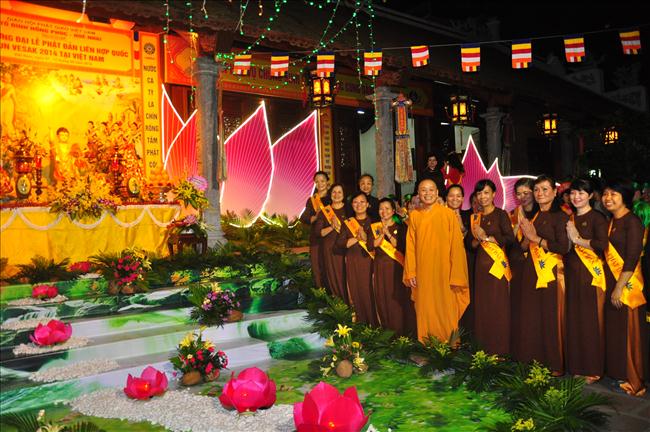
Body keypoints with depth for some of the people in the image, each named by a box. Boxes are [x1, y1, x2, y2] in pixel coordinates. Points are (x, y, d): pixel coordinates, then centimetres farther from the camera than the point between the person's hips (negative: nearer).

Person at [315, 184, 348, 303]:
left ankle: (348, 301, 9)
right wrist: (332, 227, -16)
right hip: (329, 248, 1)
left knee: (345, 275, -5)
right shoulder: (324, 211, 6)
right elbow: (319, 232, -1)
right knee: (332, 275, 6)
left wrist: (339, 227, -15)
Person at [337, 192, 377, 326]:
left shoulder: (373, 222, 1)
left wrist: (364, 237, -24)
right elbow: (340, 243, -2)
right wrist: (358, 238, -13)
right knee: (356, 291, 6)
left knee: (369, 292, -3)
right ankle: (361, 323, 18)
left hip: (368, 262, -2)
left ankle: (373, 323, 10)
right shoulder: (347, 222, 8)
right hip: (352, 263, 3)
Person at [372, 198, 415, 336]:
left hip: (396, 266, -2)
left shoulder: (400, 227, 2)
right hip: (380, 266, 2)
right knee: (382, 296, 3)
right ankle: (386, 327, 16)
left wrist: (388, 233, -18)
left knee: (398, 296, -5)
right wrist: (382, 234, -16)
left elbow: (400, 246, -9)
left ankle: (401, 328, 6)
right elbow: (372, 245, -3)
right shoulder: (375, 227, 9)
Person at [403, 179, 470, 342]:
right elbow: (410, 247, 6)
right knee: (424, 310, 11)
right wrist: (410, 272, 1)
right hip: (422, 272, 3)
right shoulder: (413, 216, 4)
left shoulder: (449, 214, -6)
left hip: (444, 272, -2)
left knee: (446, 311, 6)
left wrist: (456, 276, -9)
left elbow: (457, 246, -6)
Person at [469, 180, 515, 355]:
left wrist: (487, 237, -12)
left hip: (498, 265, -5)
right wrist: (478, 239, -6)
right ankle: (484, 345, 16)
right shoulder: (475, 217, 14)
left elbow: (510, 239, -12)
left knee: (498, 307, -3)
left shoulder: (501, 214, -2)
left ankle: (500, 348, 7)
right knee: (482, 306, 6)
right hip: (481, 265, 5)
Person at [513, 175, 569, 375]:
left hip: (551, 272, -6)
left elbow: (563, 247, -17)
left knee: (551, 318, -1)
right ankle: (533, 360, 22)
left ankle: (555, 365, 13)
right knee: (530, 317, 9)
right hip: (531, 271, 6)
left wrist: (536, 238, -14)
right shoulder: (532, 216, 14)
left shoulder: (560, 216, -6)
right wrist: (527, 236, -7)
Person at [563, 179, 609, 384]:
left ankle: (593, 369, 10)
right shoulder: (569, 219, 15)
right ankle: (576, 365, 20)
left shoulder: (597, 218, -5)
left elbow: (602, 245, -19)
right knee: (573, 320, 9)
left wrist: (577, 239, -12)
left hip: (590, 274, -6)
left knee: (591, 320, -1)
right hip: (571, 273, 6)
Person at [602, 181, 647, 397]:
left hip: (627, 283, -8)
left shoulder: (632, 222, -12)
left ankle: (634, 380, 12)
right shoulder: (610, 222, 12)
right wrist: (611, 285, 7)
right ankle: (616, 372, 27)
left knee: (629, 331, 0)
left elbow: (632, 258, -18)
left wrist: (620, 287, -19)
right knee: (613, 329, 14)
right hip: (611, 281, 8)